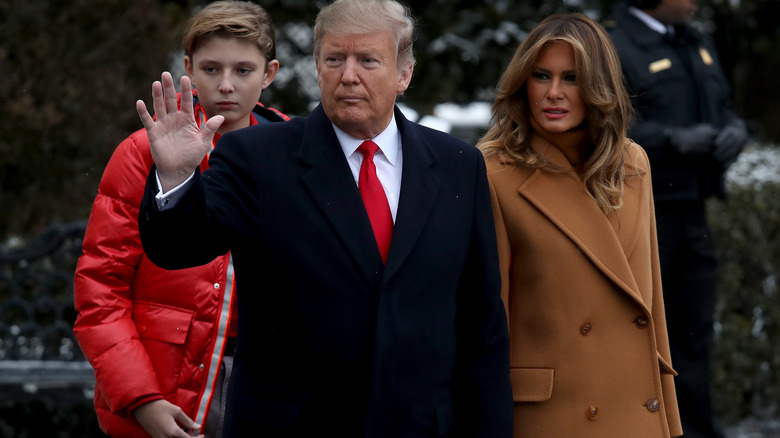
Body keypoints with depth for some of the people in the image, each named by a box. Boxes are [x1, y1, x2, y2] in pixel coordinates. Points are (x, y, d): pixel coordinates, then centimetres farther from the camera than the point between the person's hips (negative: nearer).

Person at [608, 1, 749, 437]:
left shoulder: (699, 45, 15)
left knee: (696, 326, 12)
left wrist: (734, 131, -1)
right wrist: (676, 140, -25)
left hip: (692, 209, 8)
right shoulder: (615, 51, -11)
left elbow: (725, 108, 22)